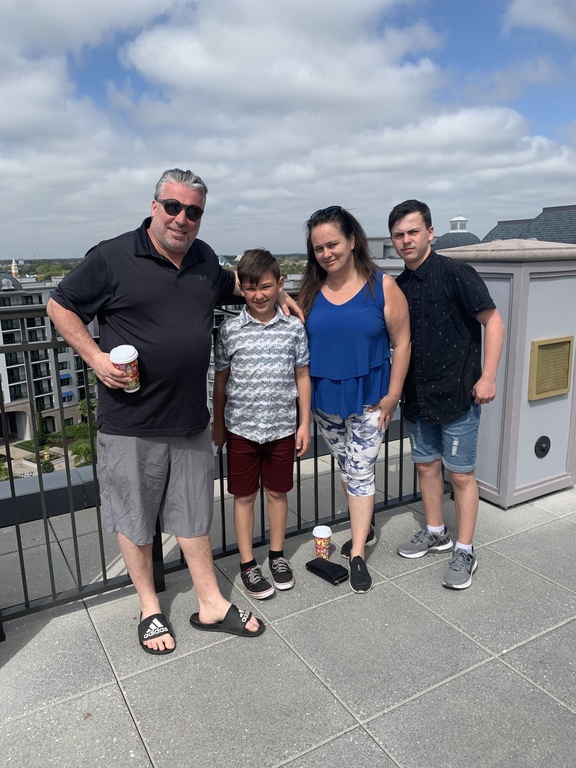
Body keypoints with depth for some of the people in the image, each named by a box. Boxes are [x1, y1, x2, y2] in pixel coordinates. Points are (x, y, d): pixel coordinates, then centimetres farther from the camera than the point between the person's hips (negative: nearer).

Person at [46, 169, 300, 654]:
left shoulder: (204, 258, 7)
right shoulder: (112, 258, -10)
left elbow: (229, 284, 29)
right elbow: (61, 306, -1)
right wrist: (96, 358, -13)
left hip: (191, 421, 5)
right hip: (131, 425, -4)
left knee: (194, 516, 16)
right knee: (134, 520, 12)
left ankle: (211, 605, 32)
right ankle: (150, 609, 33)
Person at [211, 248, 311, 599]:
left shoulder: (294, 327, -3)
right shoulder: (230, 329, -5)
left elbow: (302, 377, 3)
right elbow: (221, 379, 3)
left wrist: (305, 423, 2)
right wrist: (218, 425, 6)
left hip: (282, 427, 1)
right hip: (241, 428, 0)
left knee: (278, 492, 15)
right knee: (244, 496, 10)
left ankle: (277, 555, 35)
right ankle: (248, 564, 26)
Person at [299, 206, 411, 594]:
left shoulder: (383, 286, -9)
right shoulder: (310, 290, 0)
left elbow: (401, 342, -7)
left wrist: (392, 395, -9)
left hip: (368, 398, -4)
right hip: (325, 400, 4)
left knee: (360, 471, -1)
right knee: (347, 468, 17)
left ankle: (357, 554, 11)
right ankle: (365, 529, 39)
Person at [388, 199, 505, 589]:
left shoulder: (455, 273, -12)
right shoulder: (399, 286, 5)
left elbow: (493, 321, -11)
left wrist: (487, 377, -15)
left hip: (457, 395, -6)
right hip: (418, 396, 6)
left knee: (461, 473, 4)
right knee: (426, 464, 16)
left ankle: (465, 552, 18)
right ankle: (436, 533, 35)